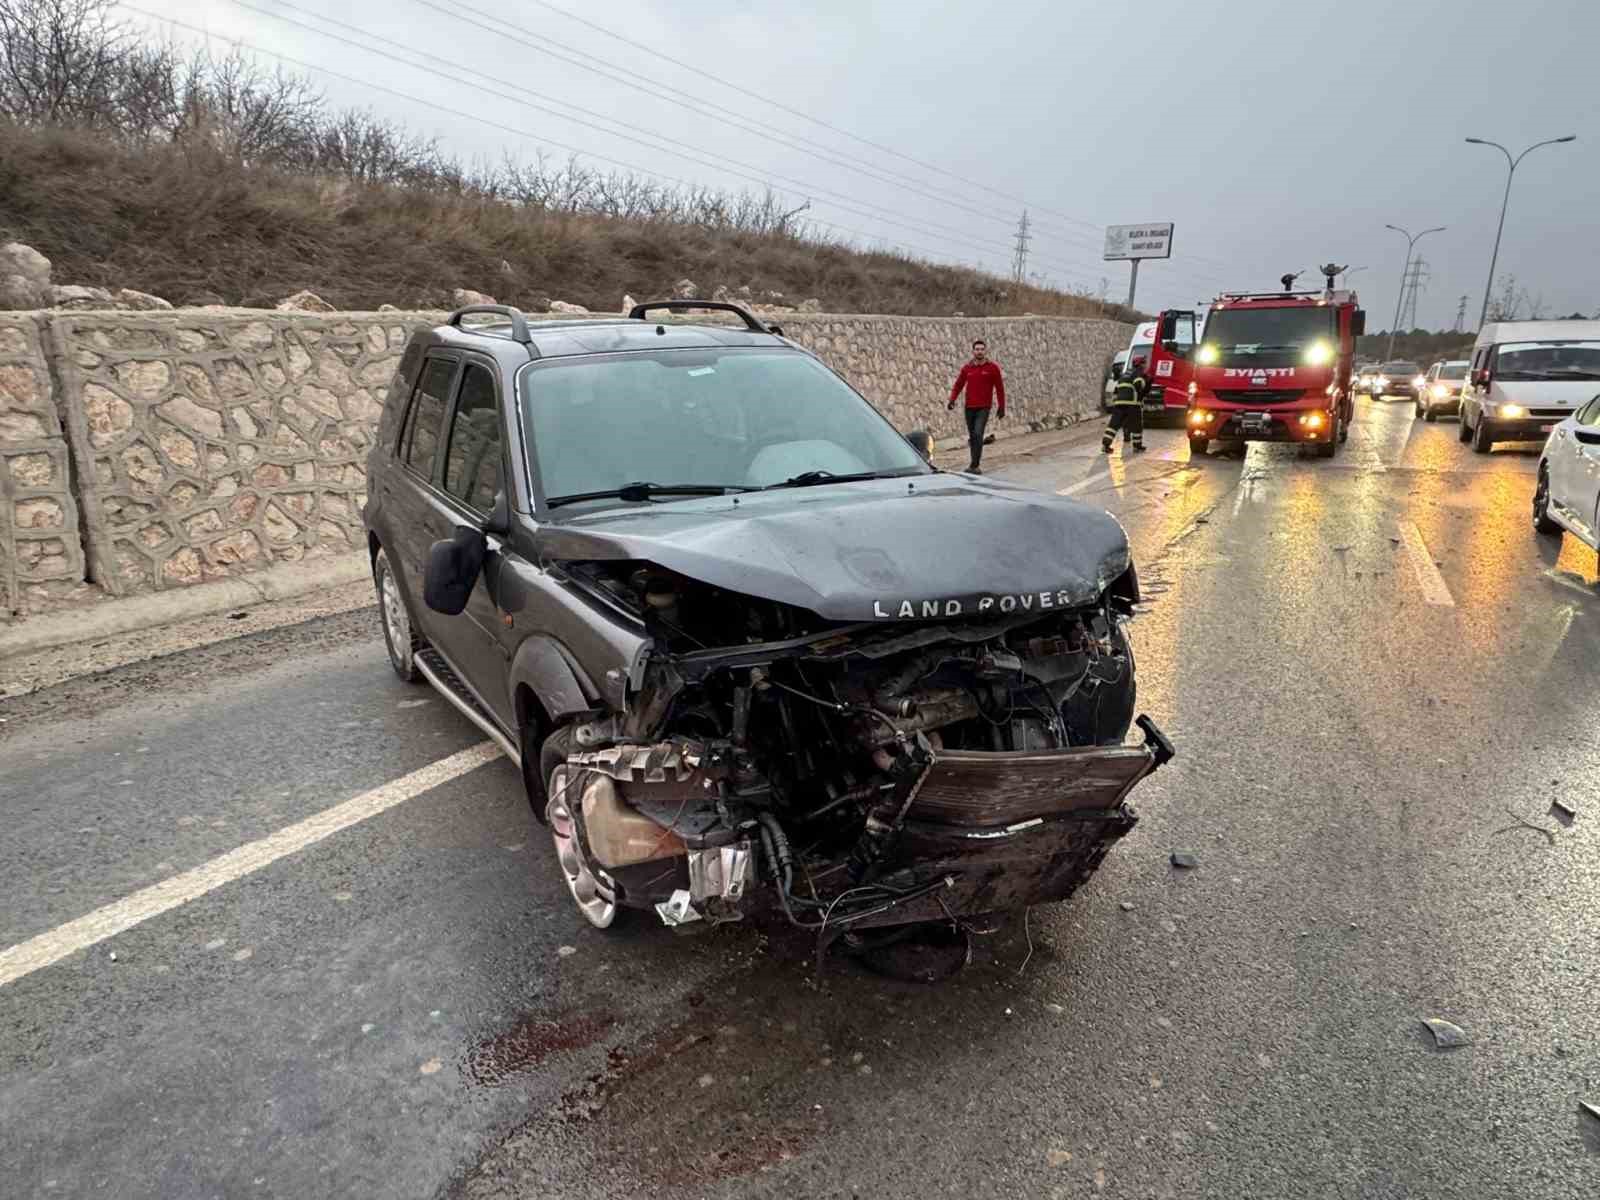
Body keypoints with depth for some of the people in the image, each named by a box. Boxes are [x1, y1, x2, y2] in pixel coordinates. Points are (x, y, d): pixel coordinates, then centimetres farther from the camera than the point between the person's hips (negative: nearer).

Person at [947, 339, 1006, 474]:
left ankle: (974, 466, -16)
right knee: (972, 436, 10)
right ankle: (974, 464, 23)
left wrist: (1002, 407, 2)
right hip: (969, 407, 3)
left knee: (978, 434, -17)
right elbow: (958, 385, 9)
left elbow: (999, 388, 3)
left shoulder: (993, 367, 0)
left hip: (984, 408, -3)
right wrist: (951, 401, -7)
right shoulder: (966, 368, 6)